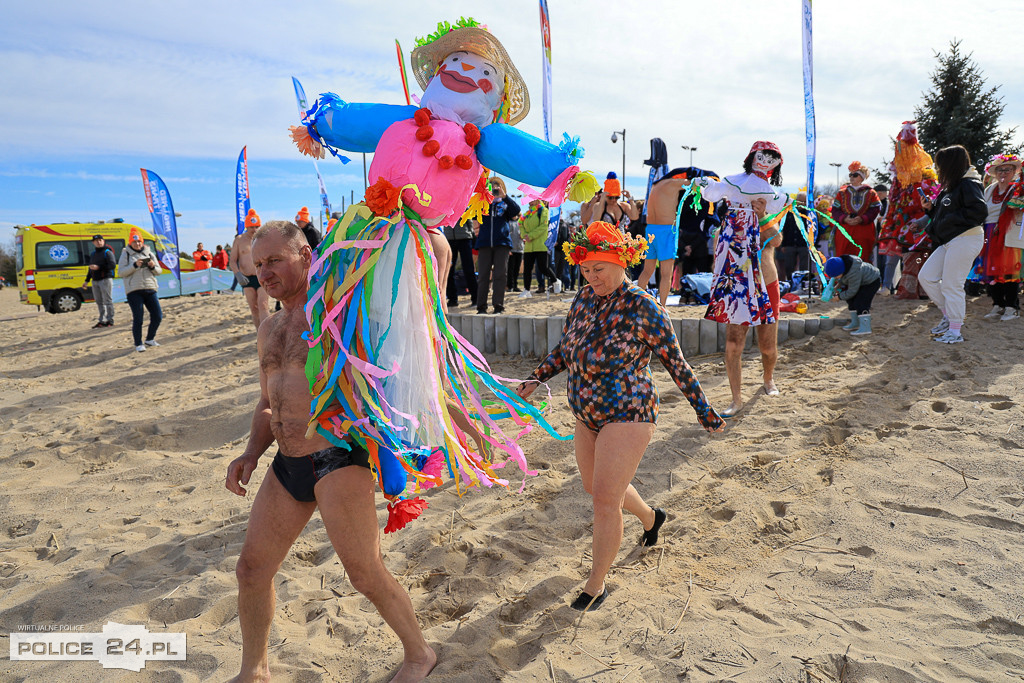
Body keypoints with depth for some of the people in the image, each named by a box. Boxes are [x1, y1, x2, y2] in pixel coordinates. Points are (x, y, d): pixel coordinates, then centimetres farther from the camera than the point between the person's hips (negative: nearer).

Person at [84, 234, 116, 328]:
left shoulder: (107, 252, -2)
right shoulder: (93, 254, 21)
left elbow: (112, 265, -14)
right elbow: (90, 269, 28)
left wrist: (99, 267, -20)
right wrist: (87, 280, 26)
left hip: (106, 279, -7)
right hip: (95, 281, 7)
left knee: (108, 301, -7)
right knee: (99, 302, 7)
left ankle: (110, 320, -4)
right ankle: (102, 321, 12)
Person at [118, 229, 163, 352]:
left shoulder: (149, 253, 14)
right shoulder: (126, 254, 4)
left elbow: (159, 271, 15)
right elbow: (121, 272, -5)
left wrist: (153, 267, -7)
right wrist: (135, 265, -16)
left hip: (150, 289, 4)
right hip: (134, 290, -4)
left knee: (157, 316, 2)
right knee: (138, 319, -5)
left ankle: (150, 339, 21)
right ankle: (138, 344, 7)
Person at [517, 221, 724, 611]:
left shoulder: (644, 309, -16)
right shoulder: (584, 298, 3)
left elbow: (676, 364, -9)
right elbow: (564, 349, 17)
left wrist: (705, 413, -4)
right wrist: (536, 379, 6)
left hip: (626, 416, -8)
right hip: (587, 415, 8)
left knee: (604, 500, -6)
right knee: (596, 487, 23)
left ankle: (596, 585, 14)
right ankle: (651, 518, 52)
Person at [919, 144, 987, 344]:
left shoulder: (969, 184, -13)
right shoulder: (952, 186, 16)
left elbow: (979, 212, -24)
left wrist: (950, 219, -18)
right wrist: (931, 207, 6)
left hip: (965, 240, -10)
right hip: (948, 241, 10)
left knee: (951, 285, -6)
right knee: (926, 277, 9)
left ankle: (955, 331, 5)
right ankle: (948, 315, 21)